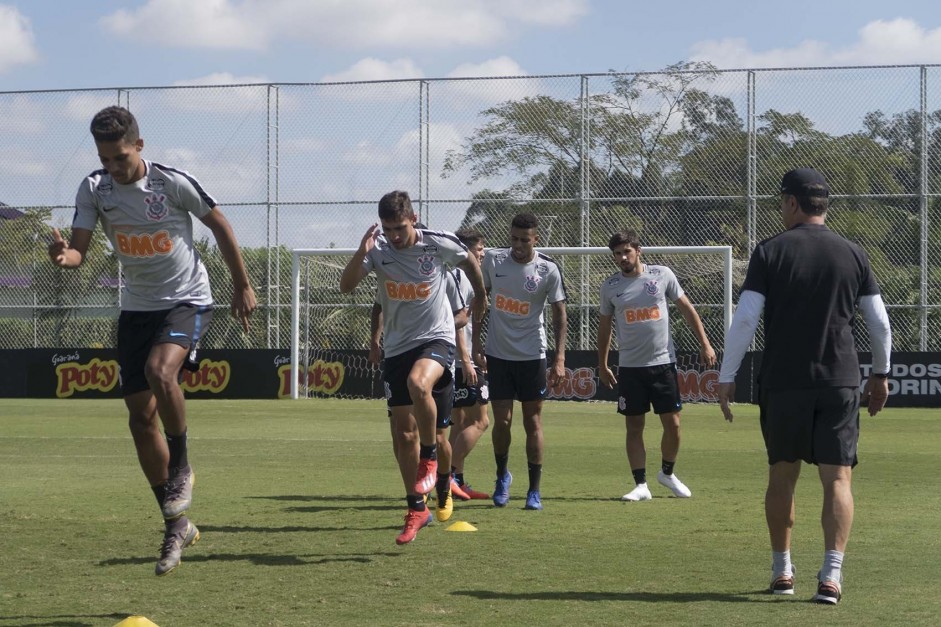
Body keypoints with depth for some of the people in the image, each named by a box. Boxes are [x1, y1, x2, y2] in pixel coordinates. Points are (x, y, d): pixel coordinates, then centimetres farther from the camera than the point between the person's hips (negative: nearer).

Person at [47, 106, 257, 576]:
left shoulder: (174, 183, -15)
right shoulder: (93, 190, -5)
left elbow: (219, 225, -1)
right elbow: (79, 251, -10)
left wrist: (242, 286, 4)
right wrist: (63, 254, -34)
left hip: (186, 300, -5)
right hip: (137, 307, 5)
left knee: (159, 370, -34)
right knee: (140, 417, 2)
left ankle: (181, 467, -7)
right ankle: (177, 526, 15)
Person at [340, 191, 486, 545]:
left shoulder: (439, 243, -11)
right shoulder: (378, 249, -7)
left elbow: (469, 263, 10)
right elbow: (346, 286, -17)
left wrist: (481, 299, 23)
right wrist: (361, 253, -32)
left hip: (436, 339, -3)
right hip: (397, 346, 3)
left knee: (418, 383, -36)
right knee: (404, 434, 3)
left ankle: (429, 457, -13)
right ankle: (417, 509, 16)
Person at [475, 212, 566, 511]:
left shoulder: (548, 270, -8)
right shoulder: (493, 259, -3)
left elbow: (559, 314, -2)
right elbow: (479, 299, 7)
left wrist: (560, 359, -9)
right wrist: (476, 343, 3)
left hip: (532, 356, -1)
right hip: (497, 354, 1)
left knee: (532, 422, 2)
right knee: (502, 421, 0)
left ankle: (534, 491, 9)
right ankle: (502, 476, 26)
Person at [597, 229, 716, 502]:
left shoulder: (662, 275, -1)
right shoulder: (610, 286, 2)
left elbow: (686, 308, 6)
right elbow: (605, 325, 13)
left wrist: (705, 343, 2)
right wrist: (602, 364, 14)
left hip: (663, 362, -1)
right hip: (629, 367, 1)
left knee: (672, 423, 1)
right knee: (634, 427, 1)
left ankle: (667, 473, 25)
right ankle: (640, 485, 9)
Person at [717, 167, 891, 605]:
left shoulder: (770, 252, -2)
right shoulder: (852, 255, 5)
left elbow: (744, 320, -8)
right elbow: (880, 323, 7)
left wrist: (726, 378, -2)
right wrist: (881, 375, 20)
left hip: (782, 383, -1)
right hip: (840, 383, 1)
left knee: (782, 475, 13)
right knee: (837, 478, 0)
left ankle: (782, 572, 20)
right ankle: (831, 575, -12)